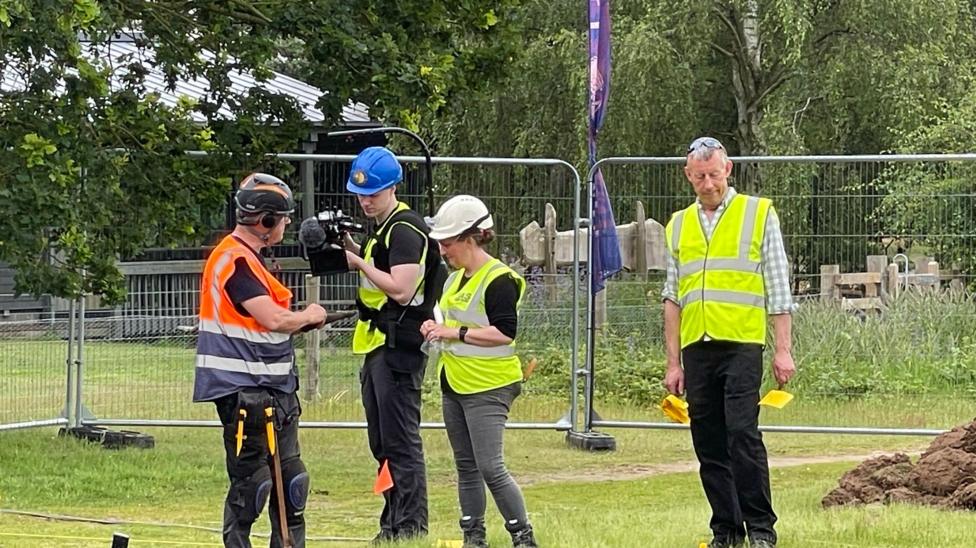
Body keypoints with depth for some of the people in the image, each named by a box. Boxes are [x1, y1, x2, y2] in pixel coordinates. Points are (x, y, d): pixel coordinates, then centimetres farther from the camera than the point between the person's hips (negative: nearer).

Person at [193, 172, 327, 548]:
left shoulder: (250, 258, 17)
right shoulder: (234, 260, -16)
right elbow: (274, 319, -23)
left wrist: (302, 319, 5)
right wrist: (308, 316, -5)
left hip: (274, 389, 10)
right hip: (244, 390, -10)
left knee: (290, 480, 14)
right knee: (251, 482, -8)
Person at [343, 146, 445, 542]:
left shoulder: (406, 230, -13)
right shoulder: (380, 228, 18)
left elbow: (401, 289, -22)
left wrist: (359, 263, -15)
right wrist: (352, 255, 5)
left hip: (398, 347, -11)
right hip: (376, 346, 11)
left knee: (401, 442, -9)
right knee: (382, 445, 14)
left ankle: (411, 526, -8)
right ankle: (393, 524, 21)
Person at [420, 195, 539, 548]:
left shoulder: (498, 280, -14)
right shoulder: (455, 279, 15)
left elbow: (504, 332, -21)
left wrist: (455, 333, -19)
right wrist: (437, 329, 7)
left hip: (488, 388, -9)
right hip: (454, 385, 9)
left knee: (490, 469, -14)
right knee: (466, 467, 11)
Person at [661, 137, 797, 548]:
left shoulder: (759, 214, 5)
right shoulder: (678, 226, 16)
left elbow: (778, 290, 3)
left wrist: (783, 350, -3)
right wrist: (673, 363, 11)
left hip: (742, 345, -4)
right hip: (697, 349, 4)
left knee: (742, 433, -14)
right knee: (709, 445, 4)